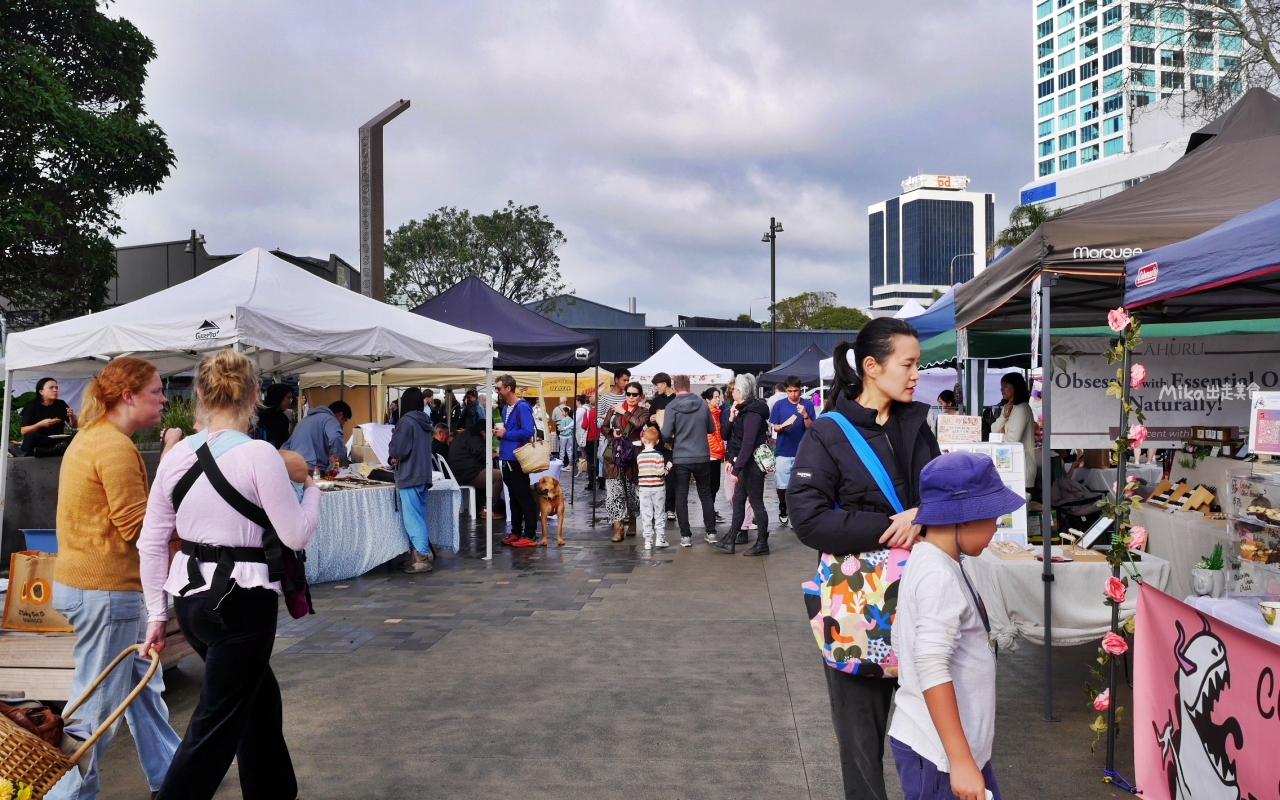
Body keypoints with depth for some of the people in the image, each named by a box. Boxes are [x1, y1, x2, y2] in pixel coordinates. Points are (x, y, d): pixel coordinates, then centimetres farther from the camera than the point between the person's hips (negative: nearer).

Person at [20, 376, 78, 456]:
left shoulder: (61, 404, 6)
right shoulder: (32, 406, -3)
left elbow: (74, 426, 9)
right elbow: (23, 431, -8)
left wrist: (72, 416, -11)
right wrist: (40, 424, -23)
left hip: (57, 441, 3)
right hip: (39, 442, -2)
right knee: (32, 436, -36)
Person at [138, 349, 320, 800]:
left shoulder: (177, 455, 2)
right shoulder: (259, 455, -16)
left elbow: (151, 543, 6)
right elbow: (296, 535, -11)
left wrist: (157, 613, 14)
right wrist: (312, 489, 7)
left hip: (190, 597, 7)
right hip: (240, 599, -7)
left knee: (260, 695, 25)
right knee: (217, 725, 4)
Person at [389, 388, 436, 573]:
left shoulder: (406, 421, -11)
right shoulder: (426, 423, 12)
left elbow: (398, 449, -16)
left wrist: (394, 457, 7)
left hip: (409, 476, -8)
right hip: (423, 475, 8)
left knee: (412, 519, -5)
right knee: (419, 518, 13)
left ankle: (423, 558, -7)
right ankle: (419, 554, 17)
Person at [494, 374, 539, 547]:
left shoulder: (522, 407, -14)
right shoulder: (505, 408, 13)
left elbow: (528, 432, -23)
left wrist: (505, 434, -15)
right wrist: (499, 432, 2)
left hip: (517, 459, -9)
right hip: (507, 458, 9)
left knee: (524, 498, -3)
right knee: (513, 498, 15)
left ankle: (530, 536, 2)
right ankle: (516, 532, 23)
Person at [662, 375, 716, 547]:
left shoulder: (672, 407, -10)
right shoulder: (703, 403, -1)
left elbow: (666, 434, -13)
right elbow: (711, 428, 9)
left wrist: (672, 441, 8)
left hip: (680, 458, -2)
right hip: (702, 457, 3)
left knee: (681, 497, 6)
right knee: (706, 495, 15)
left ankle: (685, 535, 5)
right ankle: (711, 532, 18)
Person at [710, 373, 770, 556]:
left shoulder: (752, 413, -19)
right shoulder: (745, 409, 12)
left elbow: (748, 443, -24)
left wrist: (737, 467, -25)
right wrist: (734, 462, 15)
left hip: (753, 464, -10)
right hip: (746, 464, 10)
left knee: (756, 502, -1)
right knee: (738, 501, 12)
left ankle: (762, 544, 9)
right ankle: (730, 541, 19)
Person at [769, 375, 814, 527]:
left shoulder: (807, 404, -3)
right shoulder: (779, 404, 0)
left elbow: (811, 428, -5)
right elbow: (774, 427, 4)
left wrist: (805, 415, -23)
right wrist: (782, 427, -18)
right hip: (783, 452, 1)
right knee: (781, 485, 5)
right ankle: (782, 508, 30)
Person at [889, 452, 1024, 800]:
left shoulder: (930, 562, 7)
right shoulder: (939, 575, -22)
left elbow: (901, 645, 15)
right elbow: (932, 669, -27)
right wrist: (961, 761, -26)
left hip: (954, 742, 9)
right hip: (938, 751, -9)